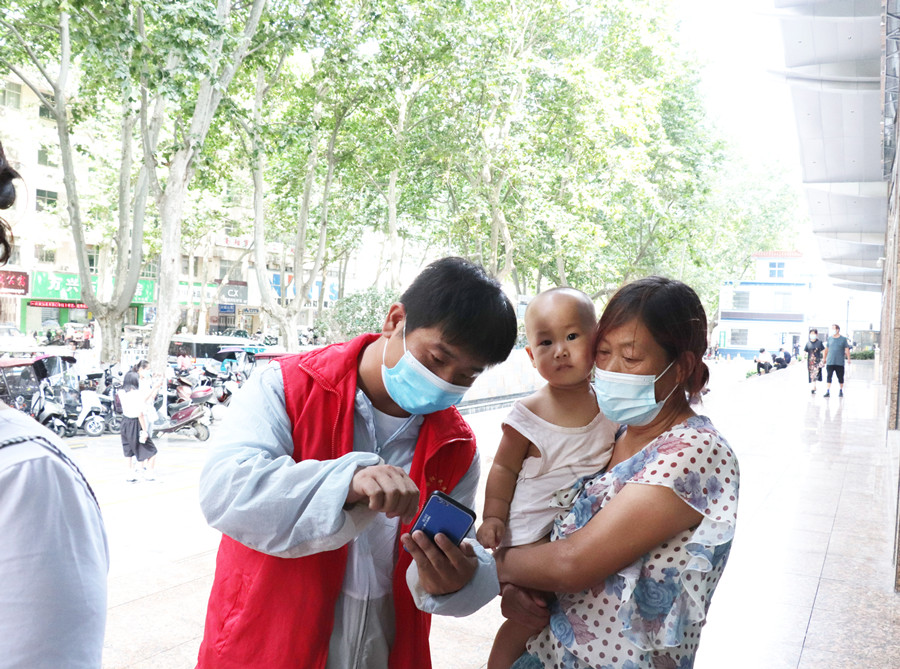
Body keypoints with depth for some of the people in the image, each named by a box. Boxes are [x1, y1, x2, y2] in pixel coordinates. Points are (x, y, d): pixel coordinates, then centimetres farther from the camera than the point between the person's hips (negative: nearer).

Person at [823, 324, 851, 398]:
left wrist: (848, 359, -6)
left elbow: (847, 349, 1)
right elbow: (826, 349, 16)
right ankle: (827, 392, -7)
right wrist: (824, 358, 17)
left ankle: (841, 391, 23)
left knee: (840, 377, 8)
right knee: (828, 376, -7)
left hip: (840, 362, -1)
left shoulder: (843, 339, 1)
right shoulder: (829, 338, 8)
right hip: (830, 362, 1)